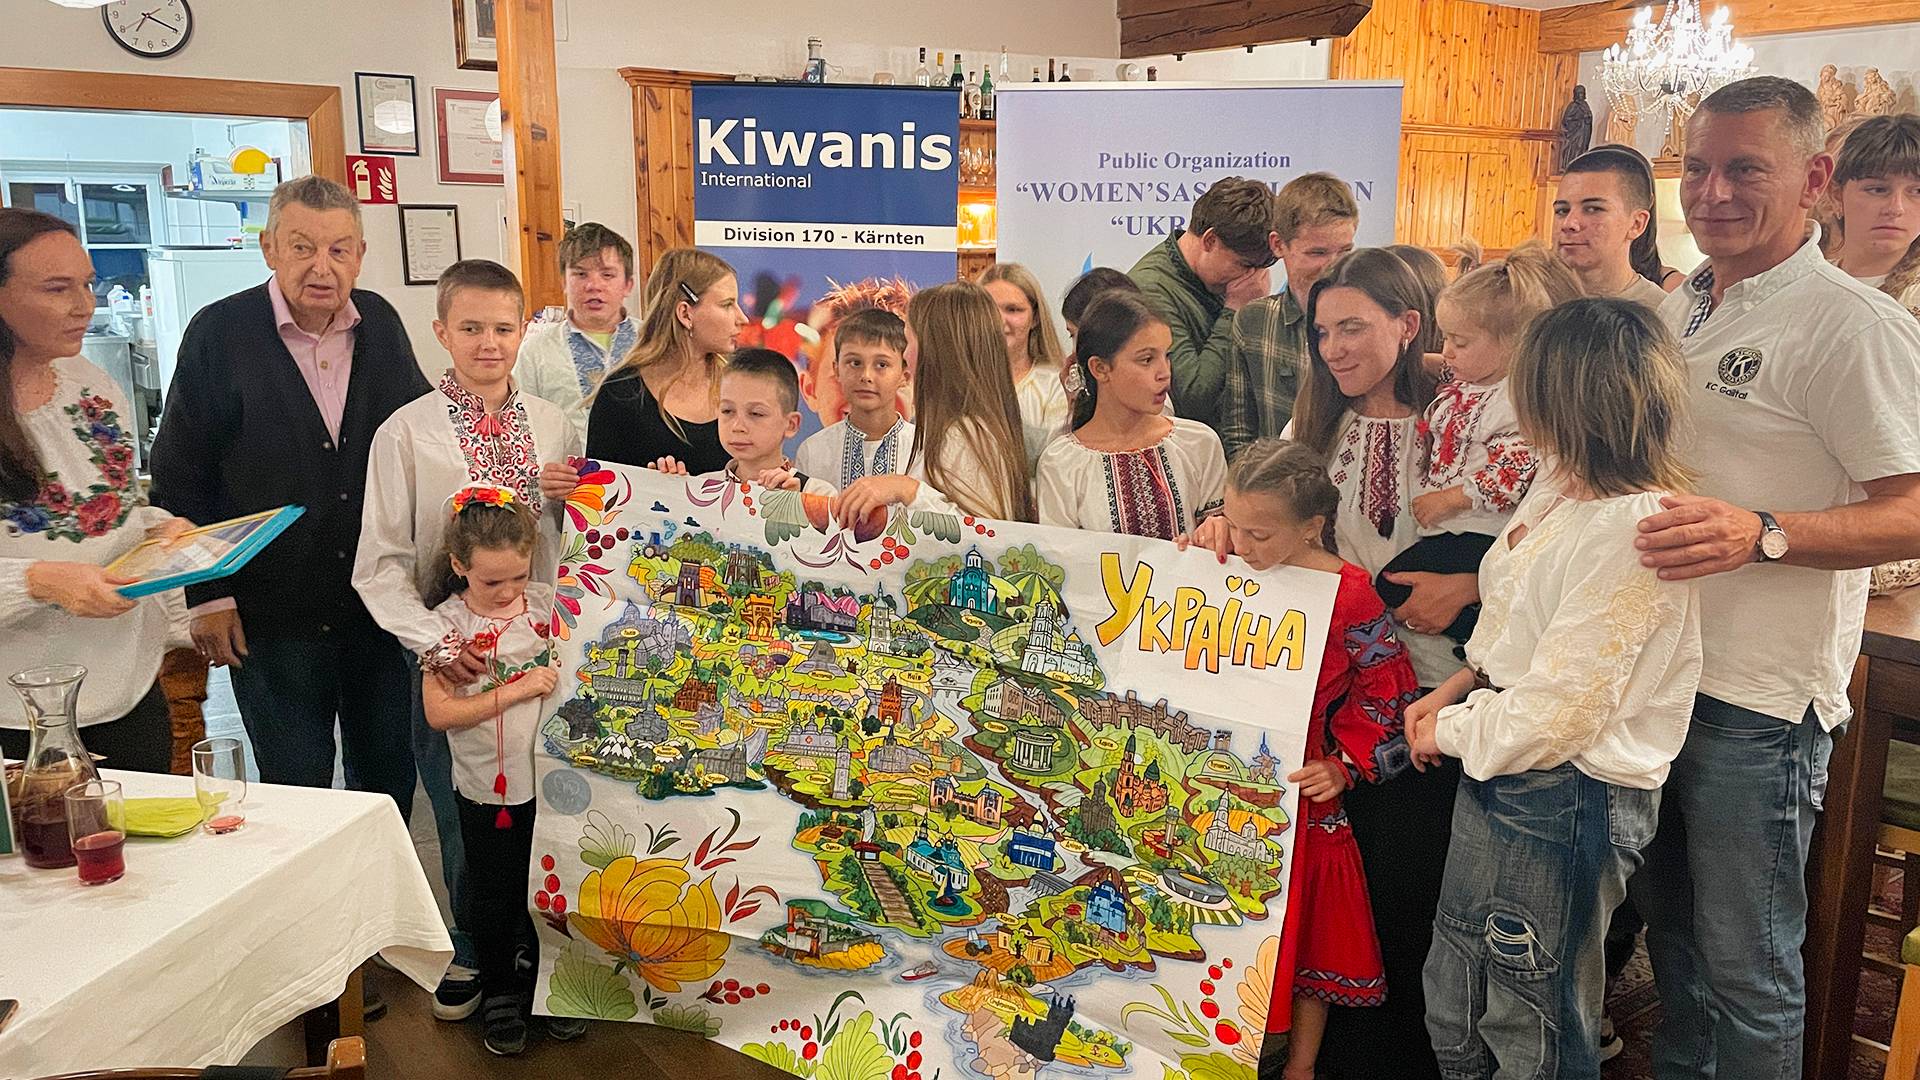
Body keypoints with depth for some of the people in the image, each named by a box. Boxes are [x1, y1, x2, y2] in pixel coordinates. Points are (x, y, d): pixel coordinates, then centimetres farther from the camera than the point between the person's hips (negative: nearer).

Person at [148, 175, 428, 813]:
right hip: (272, 615, -3)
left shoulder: (381, 324, 3)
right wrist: (208, 594, -5)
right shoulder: (219, 333, -7)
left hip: (383, 606, 3)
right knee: (295, 791, 8)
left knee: (391, 774, 15)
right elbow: (178, 474, -3)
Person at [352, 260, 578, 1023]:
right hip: (452, 655, -2)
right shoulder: (406, 433, -5)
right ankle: (474, 951, 36)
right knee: (464, 812, 11)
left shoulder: (553, 427, 4)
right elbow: (381, 564, -7)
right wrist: (433, 639, -18)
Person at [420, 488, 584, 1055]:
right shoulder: (447, 622, -10)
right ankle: (501, 992, 34)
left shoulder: (547, 602, -3)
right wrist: (518, 690, -20)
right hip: (488, 790, -2)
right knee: (497, 896, 13)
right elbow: (438, 711, -16)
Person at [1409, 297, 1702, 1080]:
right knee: (1454, 1015, 23)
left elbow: (1555, 715, -25)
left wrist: (1449, 732, -9)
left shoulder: (1631, 533, -25)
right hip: (1498, 777, 9)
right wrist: (1460, 687, 3)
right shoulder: (1561, 487, 4)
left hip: (1565, 801, -9)